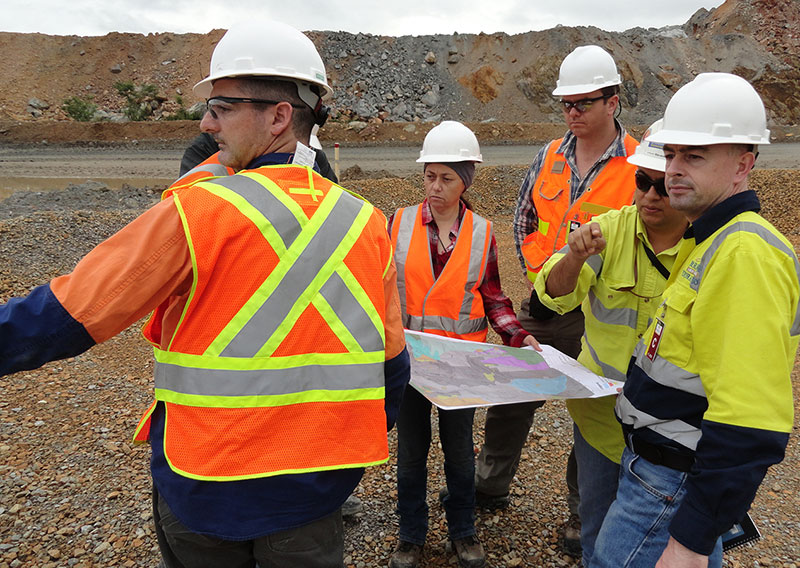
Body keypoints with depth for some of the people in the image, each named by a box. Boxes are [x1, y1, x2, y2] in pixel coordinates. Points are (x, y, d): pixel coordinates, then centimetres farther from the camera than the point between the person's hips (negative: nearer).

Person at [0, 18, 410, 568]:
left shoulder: (196, 212, -17)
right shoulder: (366, 222, -4)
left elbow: (63, 316, -12)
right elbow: (391, 360, 3)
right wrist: (360, 448, 17)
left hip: (207, 481, -2)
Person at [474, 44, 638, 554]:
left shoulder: (639, 165, -8)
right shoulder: (550, 156, 5)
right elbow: (524, 220, 13)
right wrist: (541, 270, 1)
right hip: (541, 305, 4)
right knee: (509, 397, 13)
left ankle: (584, 518, 30)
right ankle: (490, 487, 35)